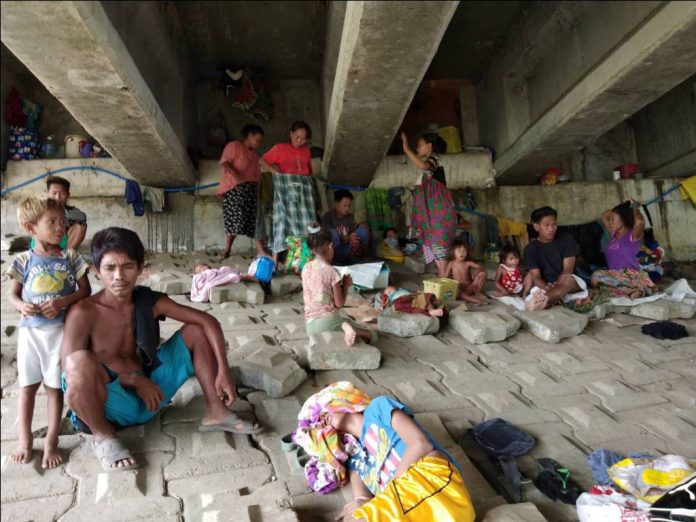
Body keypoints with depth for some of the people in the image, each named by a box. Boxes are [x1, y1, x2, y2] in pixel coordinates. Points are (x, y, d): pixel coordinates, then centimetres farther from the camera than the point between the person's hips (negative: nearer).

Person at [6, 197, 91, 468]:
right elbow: (13, 295, 6)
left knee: (54, 385, 5)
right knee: (27, 385, 10)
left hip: (60, 330, -1)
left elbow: (85, 290, -2)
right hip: (30, 330, 1)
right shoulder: (24, 260, 0)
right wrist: (22, 306, -16)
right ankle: (25, 440, 23)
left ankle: (51, 442, 15)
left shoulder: (70, 257, -1)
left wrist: (62, 302, -18)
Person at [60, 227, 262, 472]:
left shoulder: (150, 302, -4)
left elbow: (208, 321, -5)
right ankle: (103, 435, -10)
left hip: (150, 393, 5)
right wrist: (135, 379, -20)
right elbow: (72, 367, -23)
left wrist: (223, 371, -16)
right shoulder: (83, 312, -16)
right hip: (112, 404, -5)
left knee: (196, 330, -1)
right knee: (81, 360, -36)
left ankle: (215, 412, 2)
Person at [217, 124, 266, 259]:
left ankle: (260, 250, -5)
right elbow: (224, 162, -8)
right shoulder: (234, 145, 3)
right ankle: (227, 249, -2)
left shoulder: (254, 155, 26)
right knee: (236, 218, -12)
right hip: (235, 188, -7)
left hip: (252, 190, 7)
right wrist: (234, 174, -25)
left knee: (256, 218, -2)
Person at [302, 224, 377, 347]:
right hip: (328, 320, -5)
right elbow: (339, 303, -7)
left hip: (311, 324, 5)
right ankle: (347, 328, -20)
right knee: (372, 335, 8)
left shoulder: (306, 268, 7)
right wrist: (346, 285, 8)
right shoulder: (331, 271, -10)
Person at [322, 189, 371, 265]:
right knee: (332, 232, -33)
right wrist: (347, 239, -25)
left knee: (363, 227, -12)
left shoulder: (350, 217, 9)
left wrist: (352, 240, -22)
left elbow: (354, 235, 5)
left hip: (348, 250, 4)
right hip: (334, 252, -4)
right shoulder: (328, 216, -6)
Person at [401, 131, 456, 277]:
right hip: (433, 210, 10)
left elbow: (422, 166, -31)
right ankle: (442, 279, 12)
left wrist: (406, 148, -27)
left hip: (439, 209, -10)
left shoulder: (433, 159, -8)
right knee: (435, 244, 8)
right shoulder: (429, 162, 21)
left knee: (438, 243, -13)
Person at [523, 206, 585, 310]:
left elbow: (568, 269, -9)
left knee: (568, 279, -39)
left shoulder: (566, 240, 1)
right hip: (545, 285, 0)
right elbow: (536, 277, -9)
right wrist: (549, 289, -32)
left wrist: (556, 286, -29)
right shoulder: (531, 248, 0)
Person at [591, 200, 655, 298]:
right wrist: (621, 206, 19)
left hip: (631, 276, -7)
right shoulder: (614, 234, 17)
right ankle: (634, 290, -19)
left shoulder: (633, 235, -5)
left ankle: (636, 288, -24)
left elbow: (640, 221, -28)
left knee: (596, 276, -31)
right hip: (616, 276, 8)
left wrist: (634, 206, -8)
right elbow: (604, 216, 31)